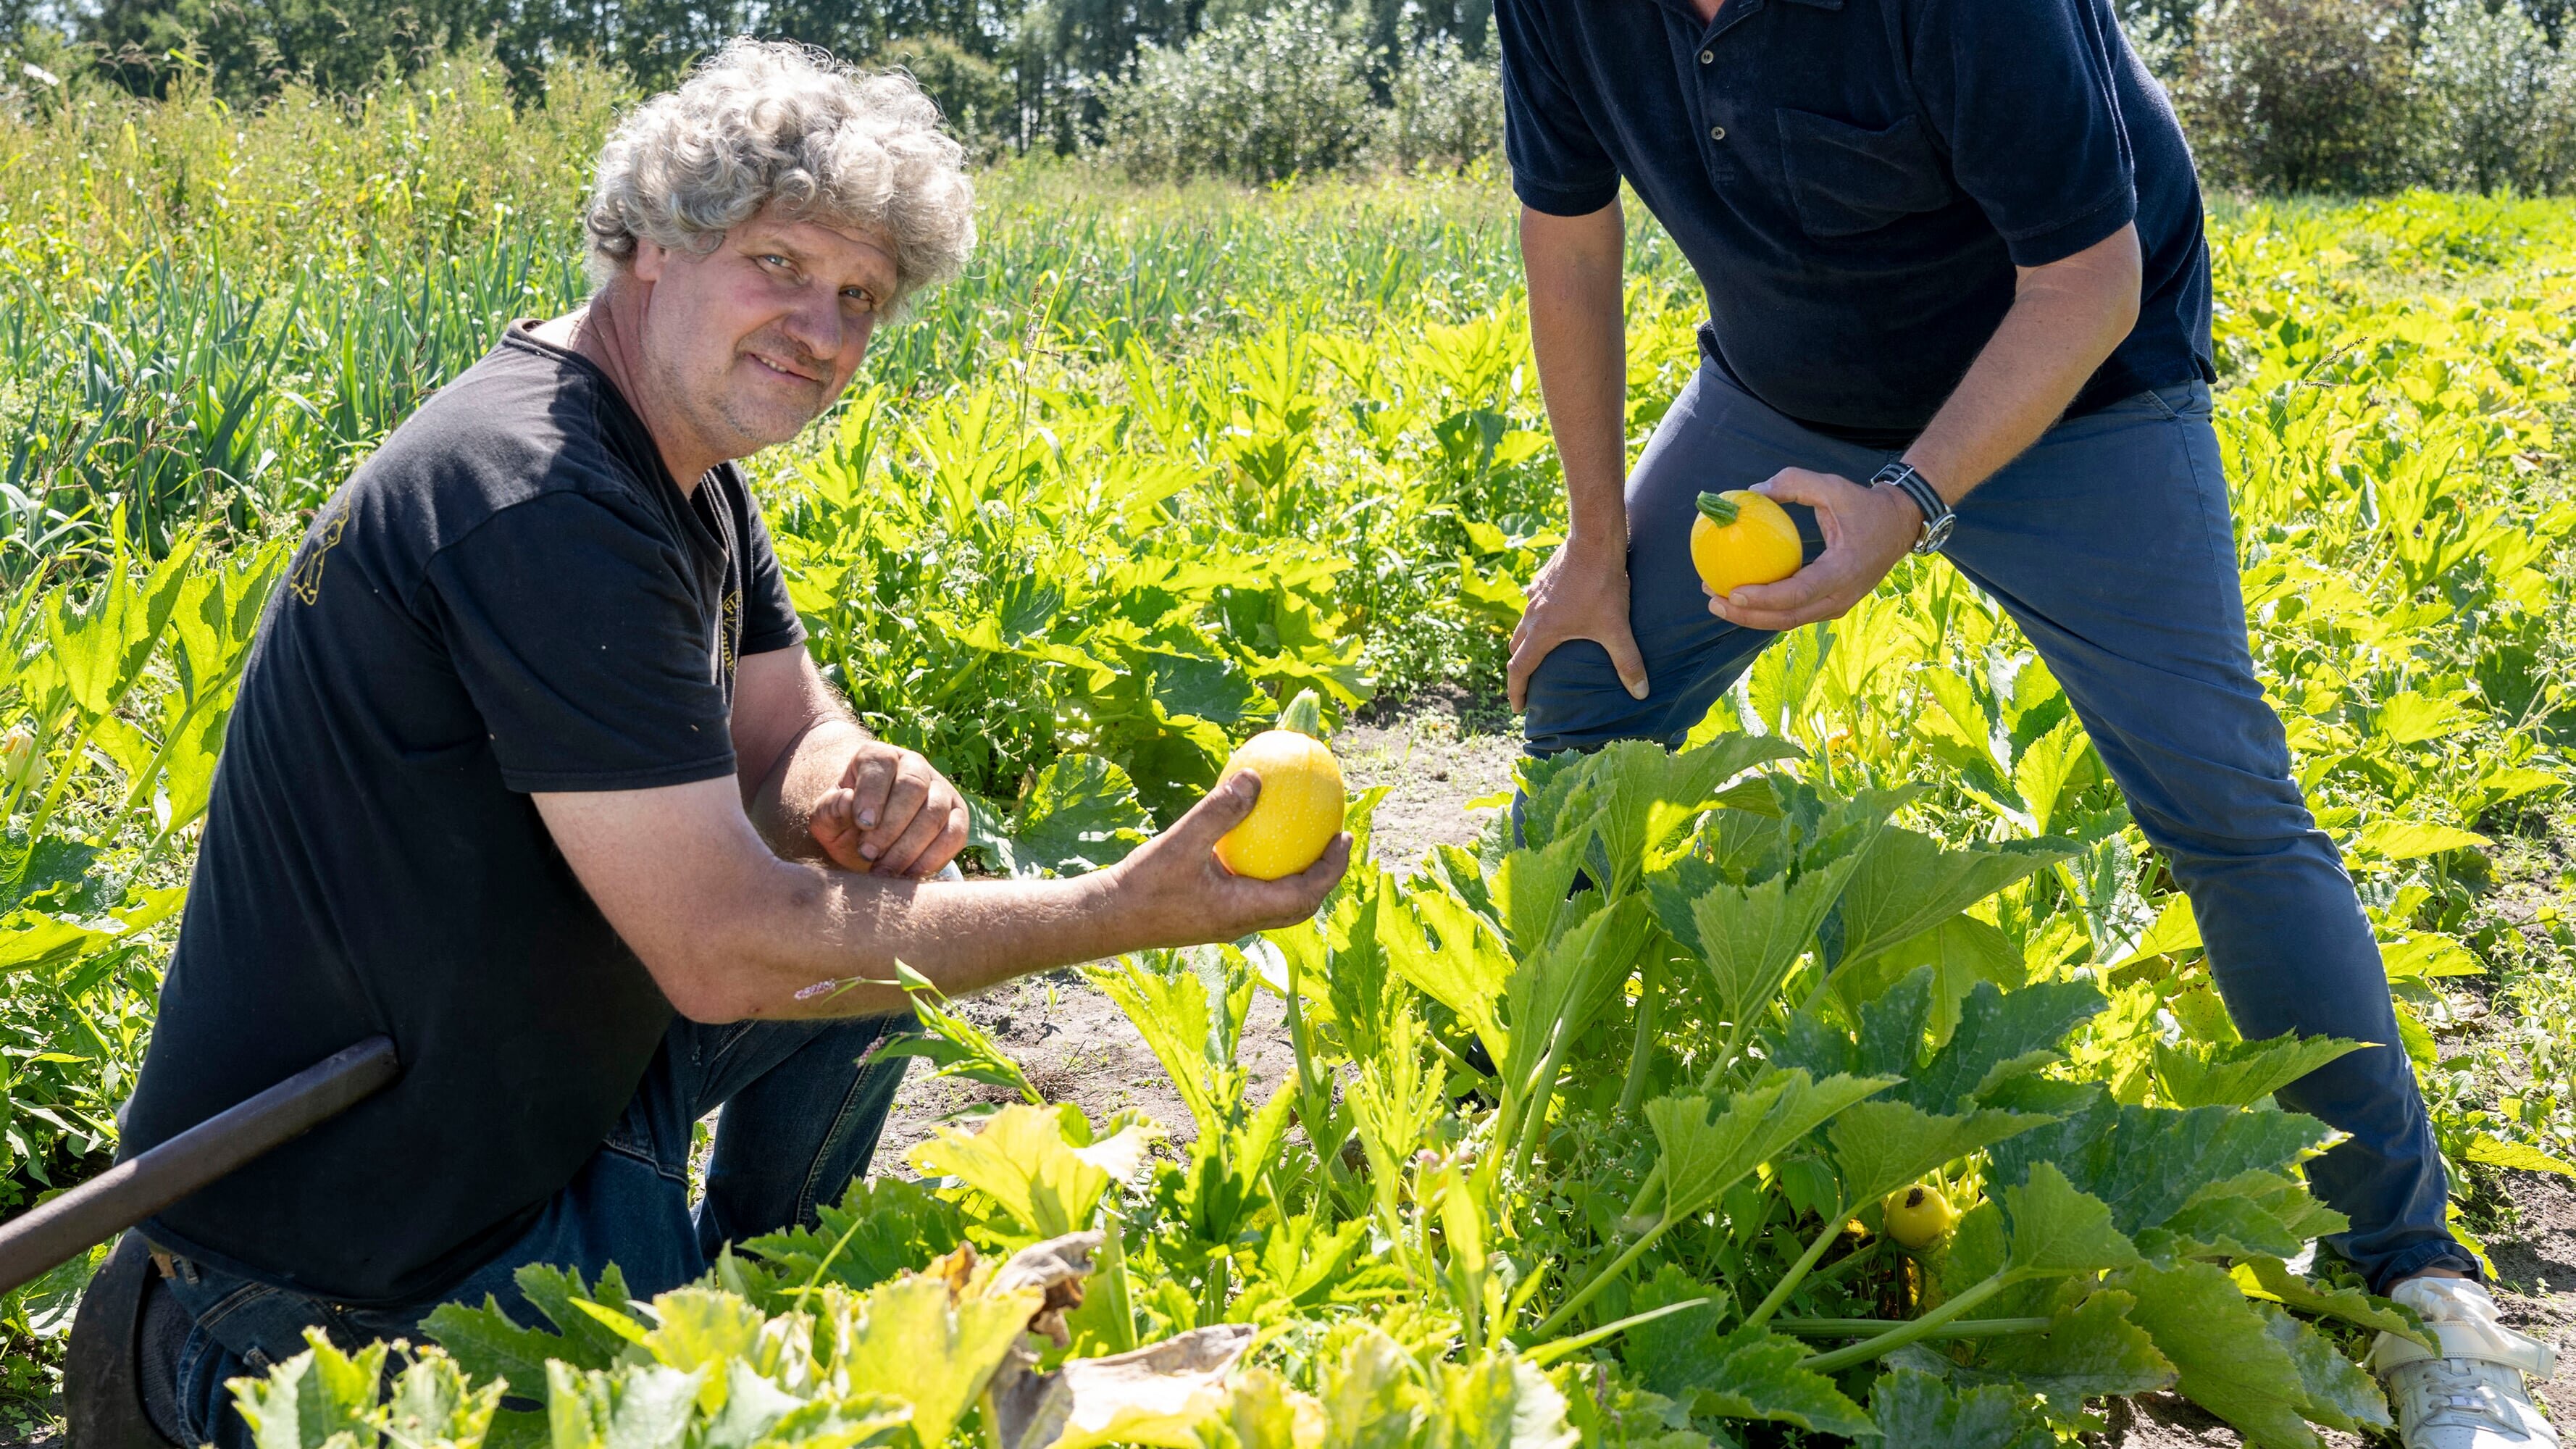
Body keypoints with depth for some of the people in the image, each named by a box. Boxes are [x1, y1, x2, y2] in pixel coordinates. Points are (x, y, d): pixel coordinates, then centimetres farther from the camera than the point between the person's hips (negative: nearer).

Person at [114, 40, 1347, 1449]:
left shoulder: (683, 462, 5)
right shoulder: (541, 501, -29)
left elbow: (789, 743, 6)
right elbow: (724, 952, -30)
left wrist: (865, 797, -20)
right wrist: (1124, 911, -28)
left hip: (519, 1068, 9)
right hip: (361, 1213, -9)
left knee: (887, 904, 8)